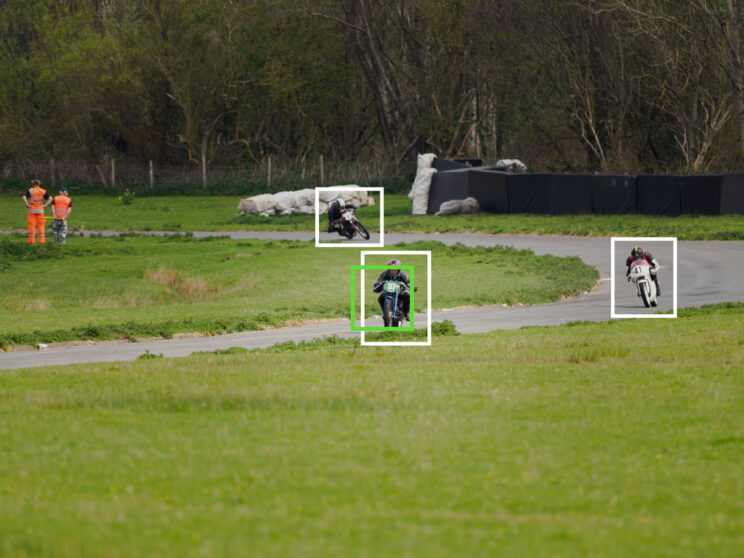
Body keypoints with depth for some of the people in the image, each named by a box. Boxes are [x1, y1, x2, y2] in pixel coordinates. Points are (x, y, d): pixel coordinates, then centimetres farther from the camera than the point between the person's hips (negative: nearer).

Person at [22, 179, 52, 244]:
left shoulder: (30, 190, -2)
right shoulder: (43, 191, 5)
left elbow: (24, 197, -16)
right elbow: (50, 198, -1)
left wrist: (28, 205, -8)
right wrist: (45, 205, 0)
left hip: (32, 210, -2)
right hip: (40, 210, 2)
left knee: (32, 225, 1)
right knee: (41, 225, 5)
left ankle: (31, 240, -1)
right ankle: (42, 240, 1)